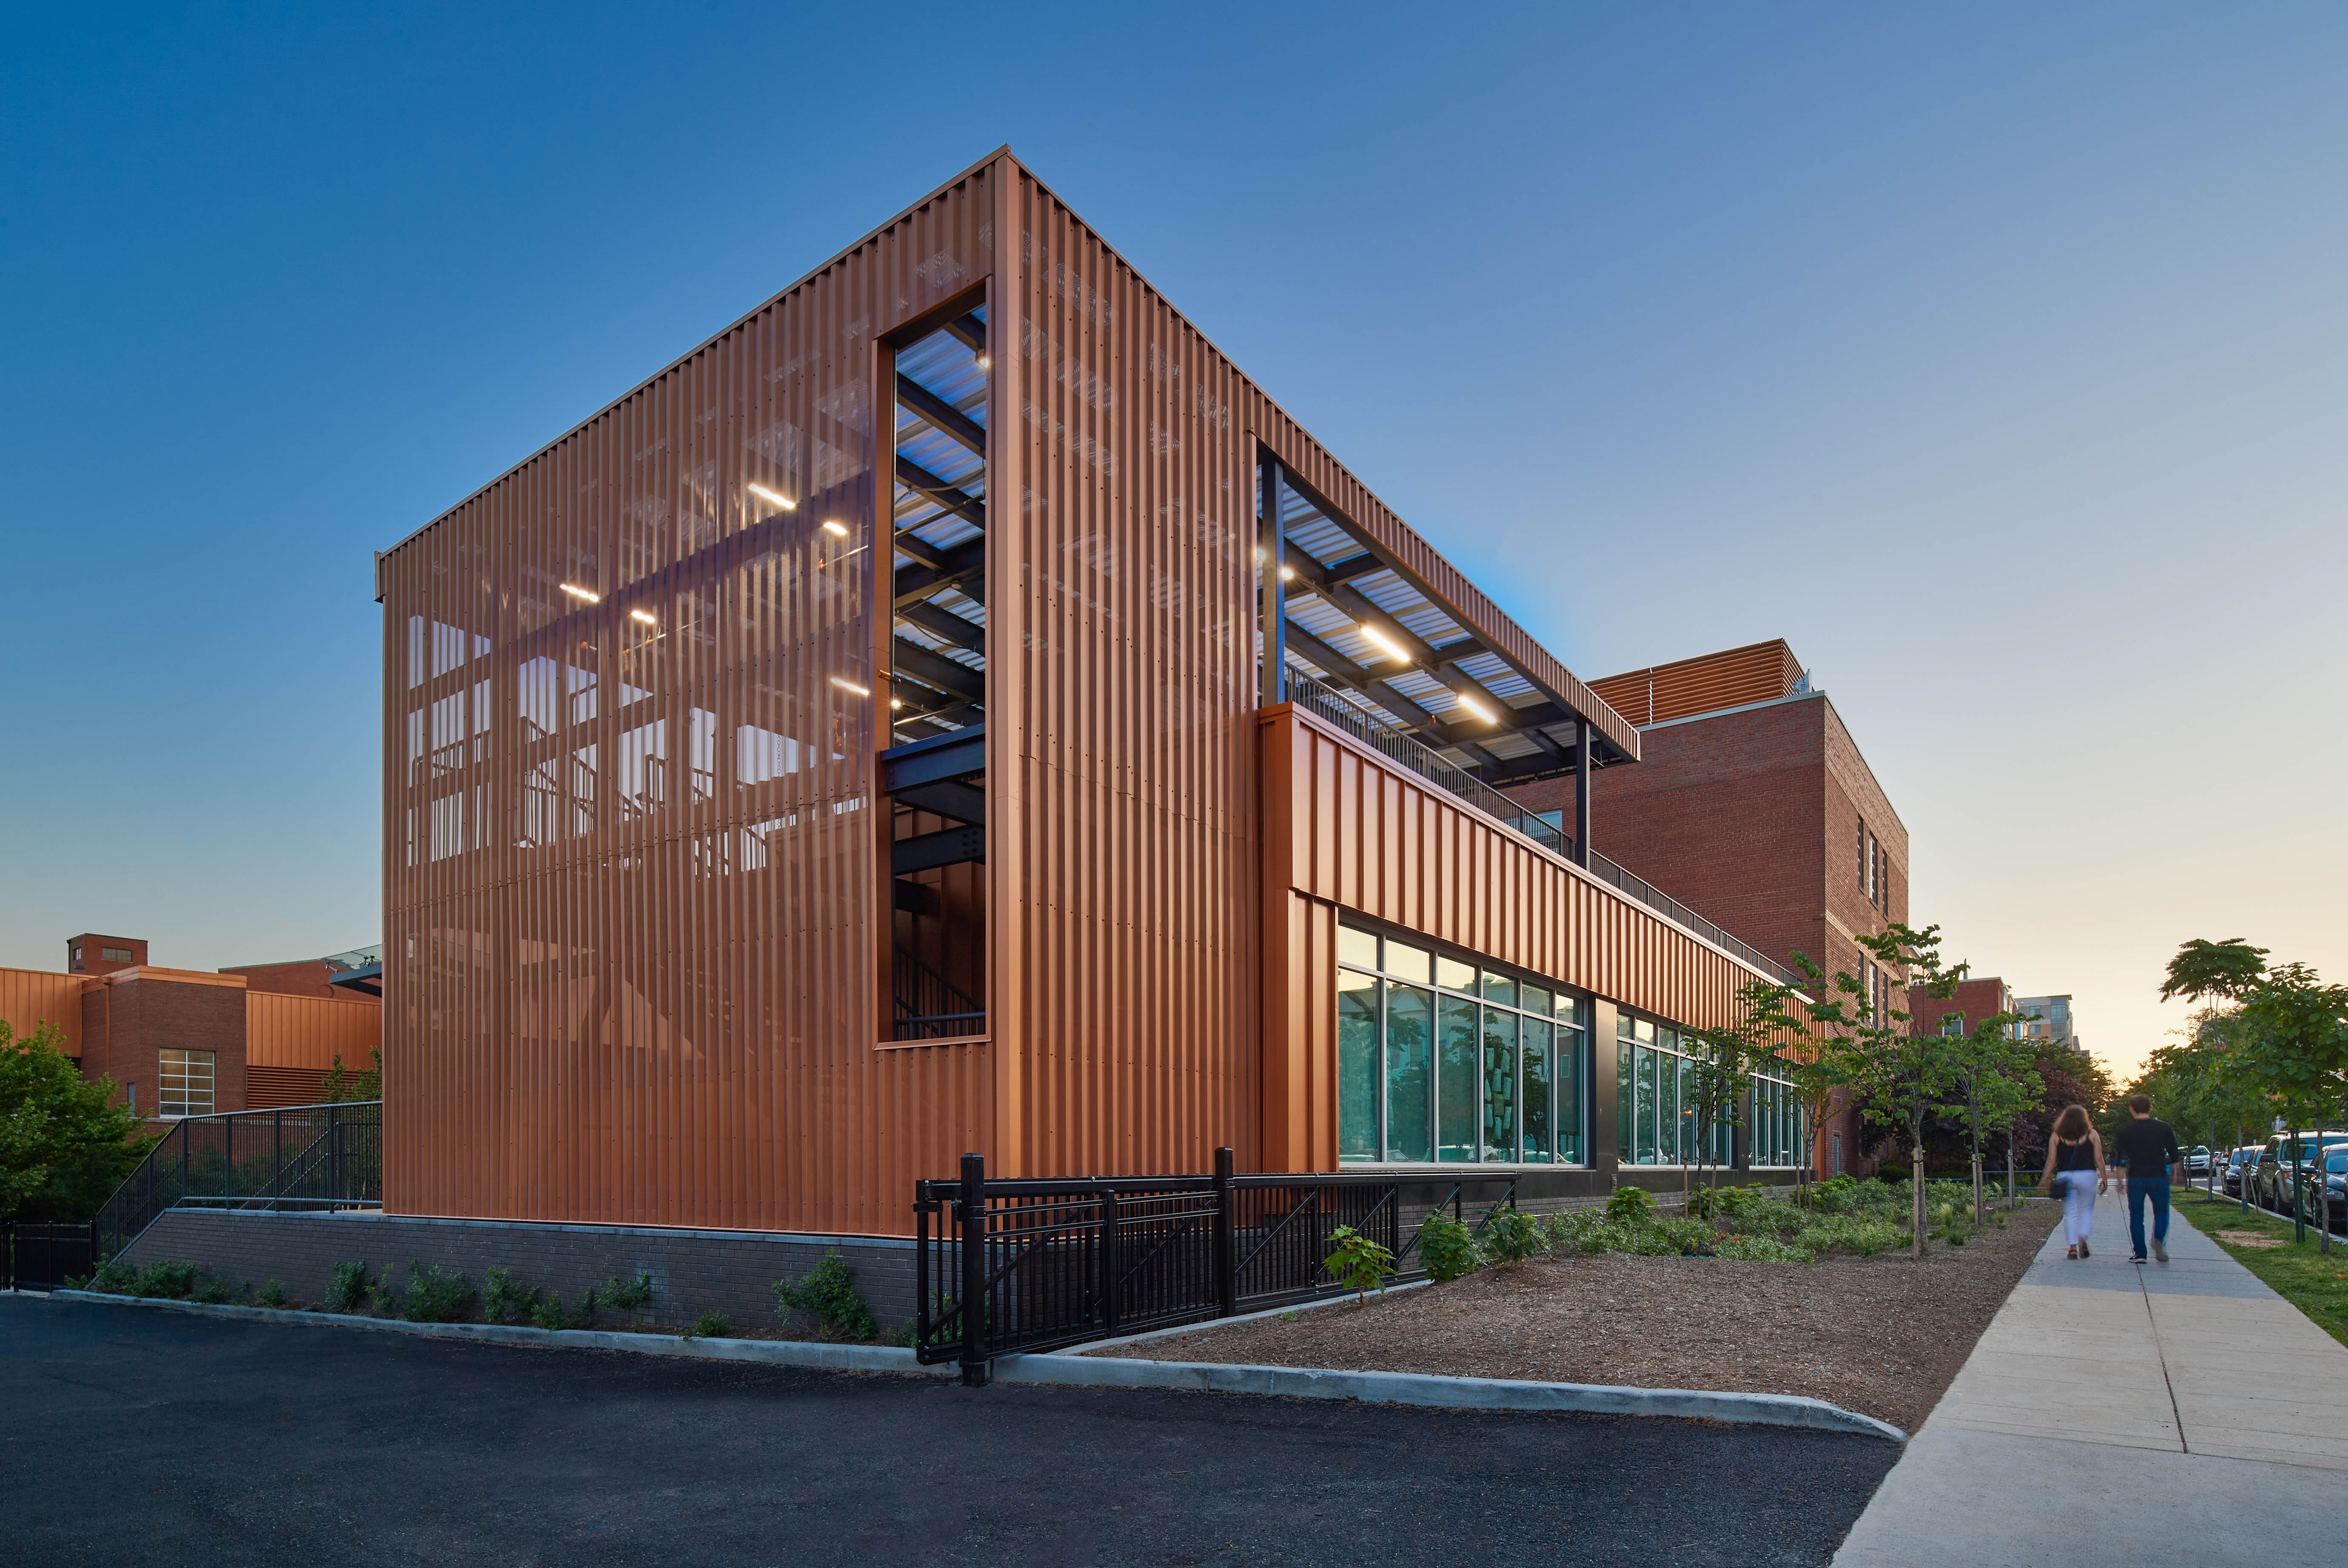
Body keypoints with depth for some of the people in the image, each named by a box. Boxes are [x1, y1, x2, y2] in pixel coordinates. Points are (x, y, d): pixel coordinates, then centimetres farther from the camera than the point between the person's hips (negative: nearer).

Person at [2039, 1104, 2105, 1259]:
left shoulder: (2057, 1136, 2)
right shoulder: (2092, 1134, 1)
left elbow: (2051, 1160, 1)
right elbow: (2099, 1158, -2)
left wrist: (2045, 1179, 7)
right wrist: (2104, 1178, 7)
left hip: (2065, 1177, 0)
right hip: (2087, 1176, 0)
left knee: (2070, 1213, 6)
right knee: (2087, 1210, 12)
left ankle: (2073, 1248, -1)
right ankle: (2083, 1237, -12)